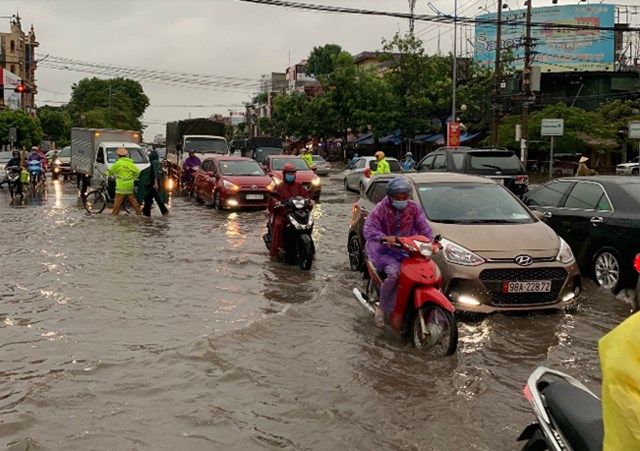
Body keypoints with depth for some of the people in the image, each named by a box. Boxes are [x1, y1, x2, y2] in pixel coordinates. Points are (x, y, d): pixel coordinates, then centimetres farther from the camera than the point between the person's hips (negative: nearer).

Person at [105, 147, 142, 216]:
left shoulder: (118, 163, -7)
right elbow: (138, 172, 8)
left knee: (118, 201, -2)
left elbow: (111, 171, 7)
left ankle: (114, 214, 0)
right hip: (130, 186, 5)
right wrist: (133, 178, 21)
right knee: (133, 200, 13)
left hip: (121, 186, -5)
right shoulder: (130, 163, 6)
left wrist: (106, 173, 28)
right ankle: (138, 212, 17)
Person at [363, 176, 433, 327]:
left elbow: (424, 226, -3)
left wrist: (430, 241, -23)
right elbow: (368, 229, -20)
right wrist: (384, 237, -38)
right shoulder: (381, 208, -10)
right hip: (383, 248, -5)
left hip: (405, 248, 5)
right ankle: (382, 305, -9)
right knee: (395, 272, -31)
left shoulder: (413, 208, 2)